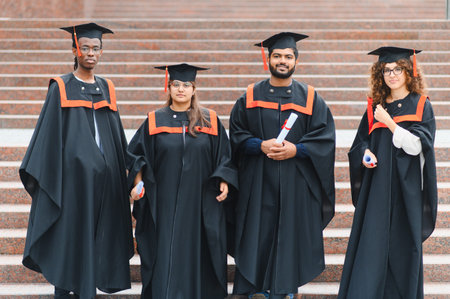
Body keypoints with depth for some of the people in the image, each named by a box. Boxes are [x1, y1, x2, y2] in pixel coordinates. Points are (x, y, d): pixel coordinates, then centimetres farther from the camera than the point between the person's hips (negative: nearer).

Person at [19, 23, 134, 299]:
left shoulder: (107, 89, 12)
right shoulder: (61, 88, 1)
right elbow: (48, 132, -2)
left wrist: (124, 168, 12)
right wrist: (40, 174, -7)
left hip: (103, 173, 4)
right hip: (72, 172, -4)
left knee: (96, 234, 5)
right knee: (69, 233, -1)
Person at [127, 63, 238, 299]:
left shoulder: (210, 121, 5)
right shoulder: (155, 121, 5)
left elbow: (224, 156, 7)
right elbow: (138, 155, 7)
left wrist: (224, 181, -6)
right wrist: (137, 182, -5)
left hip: (200, 202, 0)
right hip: (164, 203, 0)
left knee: (197, 256, 4)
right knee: (166, 255, -2)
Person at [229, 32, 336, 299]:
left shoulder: (310, 98, 7)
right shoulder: (251, 97, 8)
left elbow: (325, 138, 1)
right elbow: (237, 135, 5)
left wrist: (296, 150, -13)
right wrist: (261, 145, -13)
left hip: (296, 184, 0)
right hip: (258, 183, 0)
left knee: (291, 235, 1)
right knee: (258, 237, -2)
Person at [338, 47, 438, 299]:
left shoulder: (421, 106, 0)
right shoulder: (375, 106, 10)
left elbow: (415, 145, -11)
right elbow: (360, 142, 14)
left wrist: (388, 121, -16)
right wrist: (366, 153, -7)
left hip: (405, 186, -3)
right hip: (376, 185, 3)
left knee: (401, 244, 1)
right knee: (371, 243, -1)